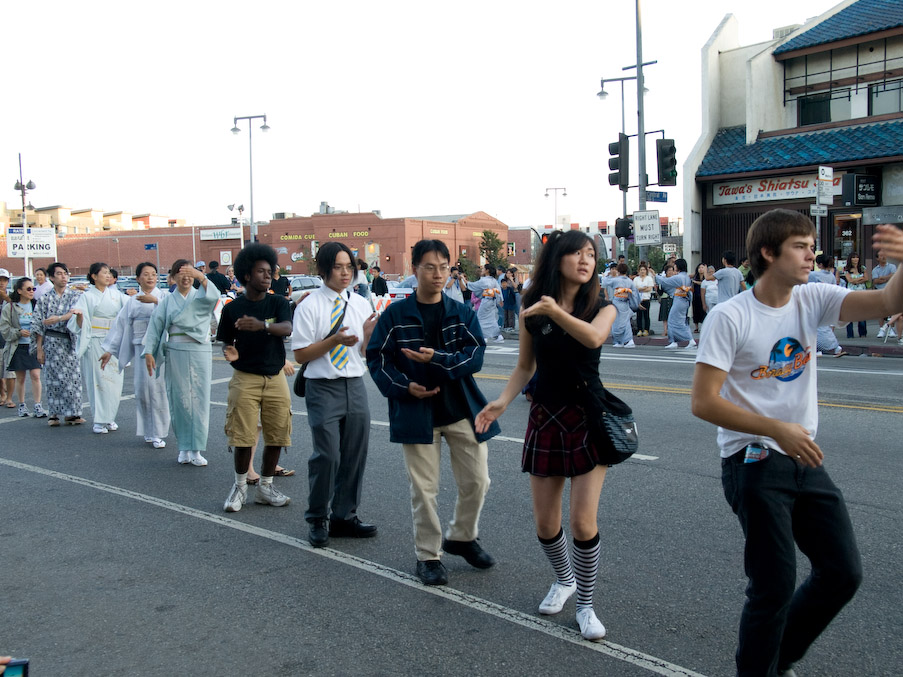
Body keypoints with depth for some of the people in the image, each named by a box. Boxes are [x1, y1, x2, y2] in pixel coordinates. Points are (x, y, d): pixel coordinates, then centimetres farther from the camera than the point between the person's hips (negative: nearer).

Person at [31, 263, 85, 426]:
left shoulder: (76, 295, 6)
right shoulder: (45, 299, 6)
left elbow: (75, 312, -12)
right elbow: (37, 325, 5)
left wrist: (57, 319, -26)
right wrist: (39, 348, 0)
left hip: (71, 342, 0)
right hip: (51, 342, 0)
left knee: (73, 377, -1)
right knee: (53, 378, 1)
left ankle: (72, 414, 6)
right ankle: (54, 414, 8)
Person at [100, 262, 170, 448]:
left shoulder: (163, 295, 7)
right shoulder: (131, 301, 15)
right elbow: (120, 325, 14)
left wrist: (155, 301, -20)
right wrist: (109, 350, 13)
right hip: (141, 347, 2)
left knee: (157, 387, -6)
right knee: (142, 388, -3)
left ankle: (157, 433, 2)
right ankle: (149, 431, 12)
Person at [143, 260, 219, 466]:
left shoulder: (199, 297, 5)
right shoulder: (167, 301, 9)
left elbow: (213, 296, -19)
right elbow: (155, 326, 6)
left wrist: (200, 277, -36)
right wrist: (149, 352, -4)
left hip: (199, 353, -1)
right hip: (175, 354, 1)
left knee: (199, 400, -1)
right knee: (179, 400, 3)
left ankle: (196, 449, 6)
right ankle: (184, 447, 14)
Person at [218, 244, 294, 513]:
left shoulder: (278, 302, 2)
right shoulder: (233, 308, 1)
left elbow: (287, 328, -16)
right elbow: (226, 341, 8)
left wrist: (261, 325, -34)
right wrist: (229, 352, -16)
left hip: (275, 378, 2)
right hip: (245, 378, -2)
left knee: (276, 435, 5)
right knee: (243, 436, -2)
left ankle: (265, 487, 21)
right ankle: (240, 486, 19)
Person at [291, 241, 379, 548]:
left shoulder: (360, 304, 7)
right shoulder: (309, 306, -6)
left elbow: (367, 353, 11)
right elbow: (301, 355, -7)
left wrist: (368, 335, -11)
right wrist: (334, 340, -19)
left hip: (355, 385, 5)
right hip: (323, 388, -5)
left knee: (355, 454, 10)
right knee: (327, 455, -7)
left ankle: (345, 515, 25)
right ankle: (318, 519, 13)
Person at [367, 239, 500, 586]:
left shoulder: (462, 313, 3)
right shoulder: (395, 315, -1)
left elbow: (476, 356, -8)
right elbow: (377, 358, -1)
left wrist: (437, 359, -23)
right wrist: (403, 386, -15)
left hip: (462, 410, 2)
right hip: (417, 412, -2)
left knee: (477, 481, 7)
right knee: (423, 489, 3)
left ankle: (461, 537, 33)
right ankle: (428, 555, 20)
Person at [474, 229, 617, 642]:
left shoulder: (602, 307, -4)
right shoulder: (531, 309, 1)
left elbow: (594, 337, -28)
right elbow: (525, 367, 7)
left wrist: (553, 309, -40)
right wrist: (502, 401, -8)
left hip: (588, 418, -2)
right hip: (545, 419, 2)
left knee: (583, 522, -8)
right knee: (545, 524, 9)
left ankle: (585, 603, 15)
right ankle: (563, 579, 39)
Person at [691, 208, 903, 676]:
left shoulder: (813, 300, 3)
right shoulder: (729, 318, -14)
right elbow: (703, 402, -18)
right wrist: (776, 430, -24)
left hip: (805, 461, 7)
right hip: (753, 463, -6)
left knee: (843, 573, 10)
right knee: (775, 584, -4)